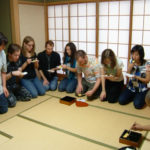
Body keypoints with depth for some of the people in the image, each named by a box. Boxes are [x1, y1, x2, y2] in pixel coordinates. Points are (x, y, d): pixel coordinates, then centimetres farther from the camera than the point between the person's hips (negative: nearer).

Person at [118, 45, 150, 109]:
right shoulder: (131, 62, -2)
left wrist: (137, 77, -26)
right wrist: (130, 67, -17)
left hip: (141, 89, -3)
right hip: (131, 87, 4)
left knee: (137, 105, -23)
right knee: (121, 100, -14)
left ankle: (141, 98, 11)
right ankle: (133, 96, 15)